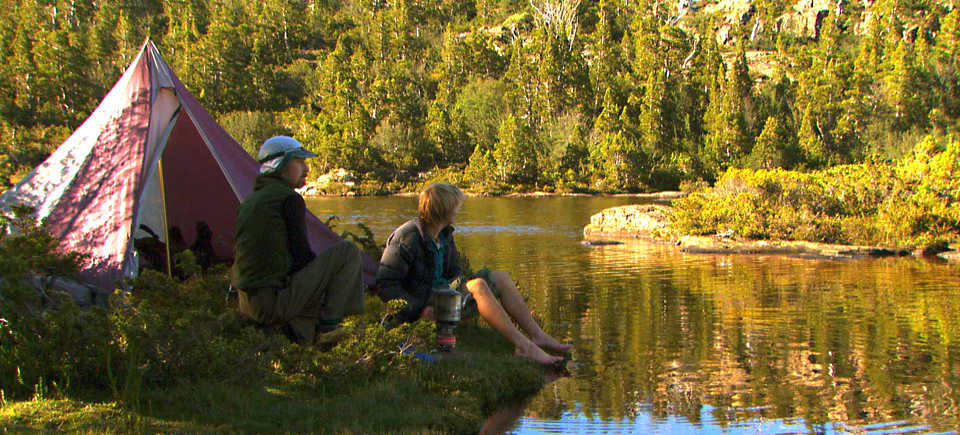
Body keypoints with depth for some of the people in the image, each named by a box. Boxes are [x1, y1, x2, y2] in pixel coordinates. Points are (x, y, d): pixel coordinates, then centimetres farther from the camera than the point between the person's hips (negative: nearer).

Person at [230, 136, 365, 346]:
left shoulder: (249, 202, 18)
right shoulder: (289, 199, -7)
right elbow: (301, 254, -9)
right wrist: (325, 266, 14)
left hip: (246, 305, 9)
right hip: (273, 301, -9)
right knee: (348, 252, -2)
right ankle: (328, 326, -1)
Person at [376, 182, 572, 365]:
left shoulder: (444, 236, 14)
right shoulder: (407, 239, -15)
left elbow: (454, 273, 21)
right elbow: (385, 285, -18)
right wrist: (419, 309, -25)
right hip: (424, 301, -10)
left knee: (501, 278, 1)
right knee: (478, 286, -30)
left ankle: (537, 335, -2)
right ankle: (524, 346, -33)